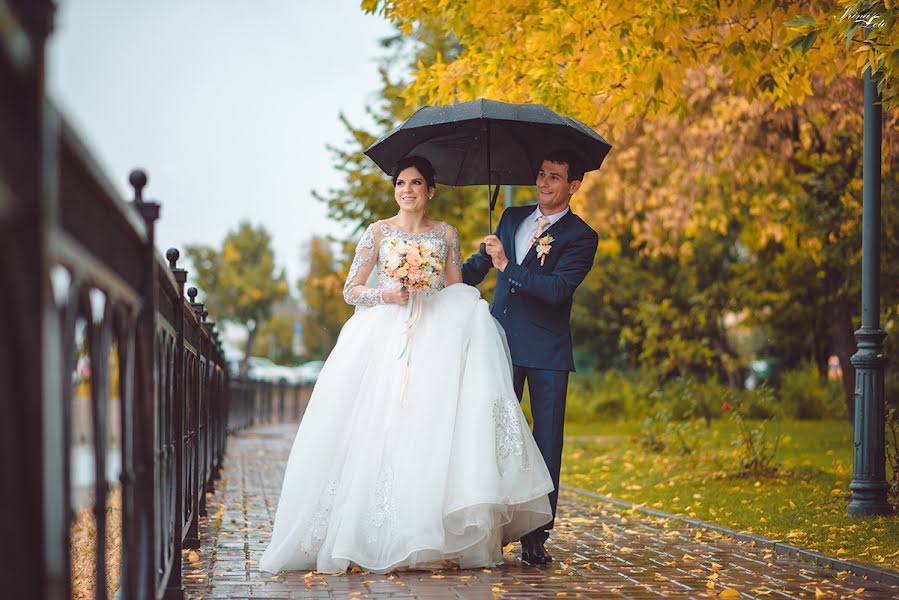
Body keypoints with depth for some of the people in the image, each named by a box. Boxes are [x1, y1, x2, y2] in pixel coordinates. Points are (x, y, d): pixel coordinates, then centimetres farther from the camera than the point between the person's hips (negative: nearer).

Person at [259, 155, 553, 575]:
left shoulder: (446, 235, 14)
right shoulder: (378, 232, 9)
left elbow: (458, 292, 13)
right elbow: (351, 289, 7)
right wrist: (387, 295, -12)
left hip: (435, 339, 2)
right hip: (384, 339, -1)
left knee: (431, 428, -15)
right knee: (381, 428, -14)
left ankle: (429, 535, -12)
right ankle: (380, 536, -11)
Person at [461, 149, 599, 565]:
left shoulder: (581, 237, -4)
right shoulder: (512, 218, 12)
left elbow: (558, 288, -18)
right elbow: (481, 264, 25)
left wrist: (507, 266, -19)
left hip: (547, 352, -4)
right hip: (501, 343, 4)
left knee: (546, 444, -1)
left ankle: (536, 537, 4)